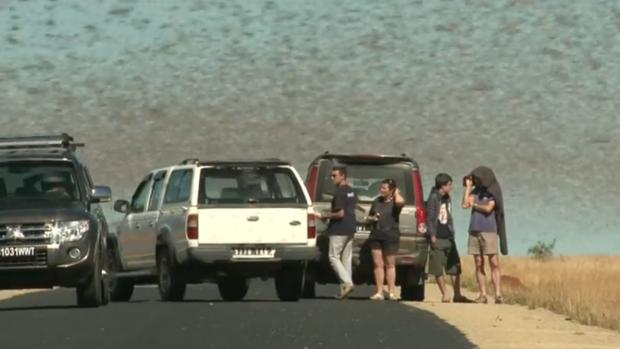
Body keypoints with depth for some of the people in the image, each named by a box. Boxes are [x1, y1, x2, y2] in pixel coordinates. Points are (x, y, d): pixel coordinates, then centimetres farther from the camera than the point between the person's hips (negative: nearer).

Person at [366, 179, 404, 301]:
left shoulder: (394, 202, -4)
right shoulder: (377, 201, 13)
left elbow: (400, 202, -31)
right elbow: (369, 216, 23)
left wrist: (396, 193, -10)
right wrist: (372, 218, 0)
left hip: (390, 235, -5)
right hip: (376, 235, 5)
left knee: (390, 265, 3)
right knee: (378, 264, 2)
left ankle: (391, 292, 7)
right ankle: (379, 292, 3)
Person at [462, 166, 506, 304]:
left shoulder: (493, 192, 1)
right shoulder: (475, 191, 14)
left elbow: (488, 208, -11)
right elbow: (465, 205, -1)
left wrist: (475, 205, 2)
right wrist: (468, 187, 2)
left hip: (489, 231, -5)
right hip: (474, 231, 5)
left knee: (494, 263, -9)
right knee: (479, 265, 2)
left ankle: (498, 294, -13)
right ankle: (483, 295, 3)